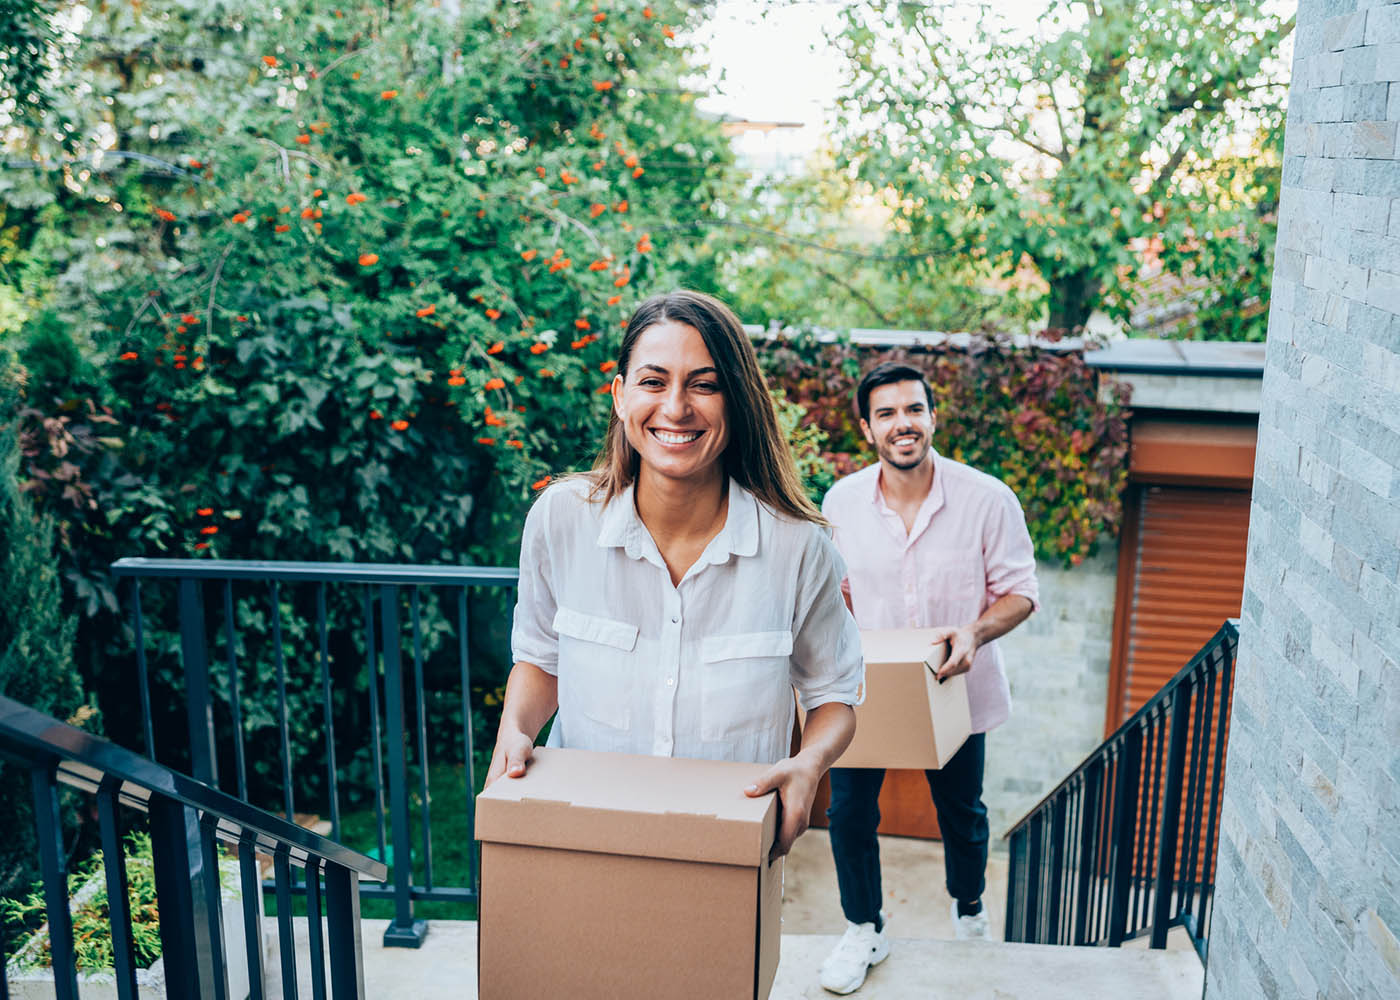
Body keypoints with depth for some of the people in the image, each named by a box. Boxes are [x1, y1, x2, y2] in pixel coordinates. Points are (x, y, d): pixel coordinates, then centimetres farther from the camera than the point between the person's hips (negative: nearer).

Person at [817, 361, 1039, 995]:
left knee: (961, 812, 18)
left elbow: (1019, 591, -9)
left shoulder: (988, 499, -16)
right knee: (848, 810, 2)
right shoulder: (841, 502, -8)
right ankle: (864, 931, 26)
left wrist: (976, 632, -27)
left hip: (955, 688, -1)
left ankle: (969, 911, 48)